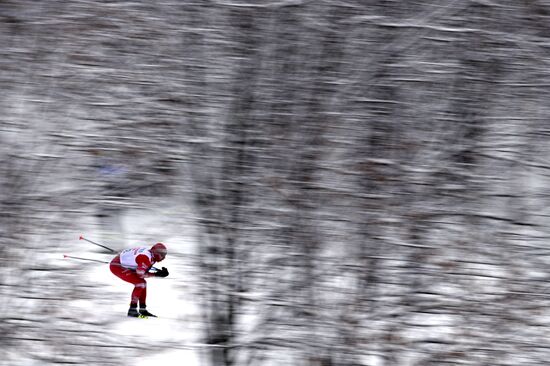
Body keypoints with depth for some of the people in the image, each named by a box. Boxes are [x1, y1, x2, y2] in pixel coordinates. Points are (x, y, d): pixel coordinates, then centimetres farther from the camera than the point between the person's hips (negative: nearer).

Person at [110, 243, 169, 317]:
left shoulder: (150, 254, 3)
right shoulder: (145, 257, -27)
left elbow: (143, 271, 7)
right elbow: (140, 274, -24)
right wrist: (156, 274, -18)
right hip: (117, 266, -10)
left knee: (143, 283, 11)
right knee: (140, 283, -17)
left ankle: (142, 310, 17)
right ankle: (132, 310, -13)